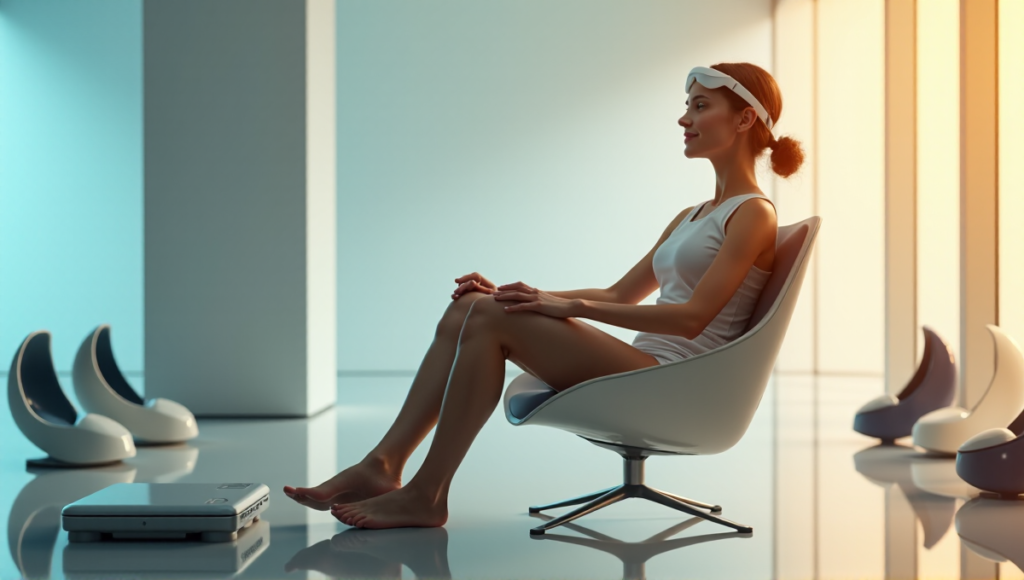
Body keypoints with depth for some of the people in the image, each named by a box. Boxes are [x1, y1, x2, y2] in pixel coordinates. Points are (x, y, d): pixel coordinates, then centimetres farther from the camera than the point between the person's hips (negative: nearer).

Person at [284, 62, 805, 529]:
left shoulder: (752, 214, -4)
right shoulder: (690, 219, 24)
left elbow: (692, 318, -16)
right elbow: (619, 295, 23)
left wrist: (574, 307, -16)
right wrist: (513, 293, 11)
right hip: (641, 371, 9)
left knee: (490, 318, -21)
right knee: (467, 309, -6)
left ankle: (426, 495, -18)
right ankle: (382, 464, -12)